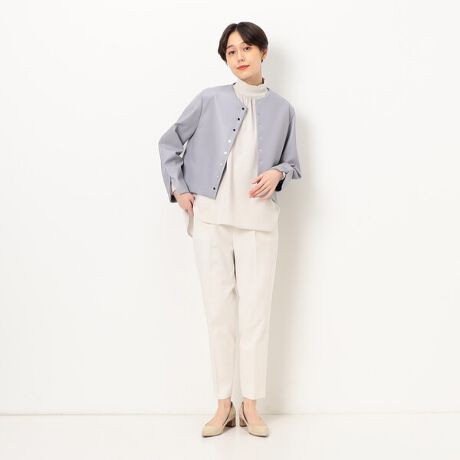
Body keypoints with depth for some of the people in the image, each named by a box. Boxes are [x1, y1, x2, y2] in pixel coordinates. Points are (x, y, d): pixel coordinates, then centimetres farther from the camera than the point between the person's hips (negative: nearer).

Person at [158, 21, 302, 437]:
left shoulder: (282, 109, 6)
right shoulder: (210, 100, 4)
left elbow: (292, 163, 13)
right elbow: (170, 142, 12)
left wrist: (277, 173, -9)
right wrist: (178, 188, 2)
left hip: (259, 220, 0)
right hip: (210, 218, 0)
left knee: (256, 312, 1)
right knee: (219, 310, 4)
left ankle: (251, 406, 13)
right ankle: (224, 405, 15)